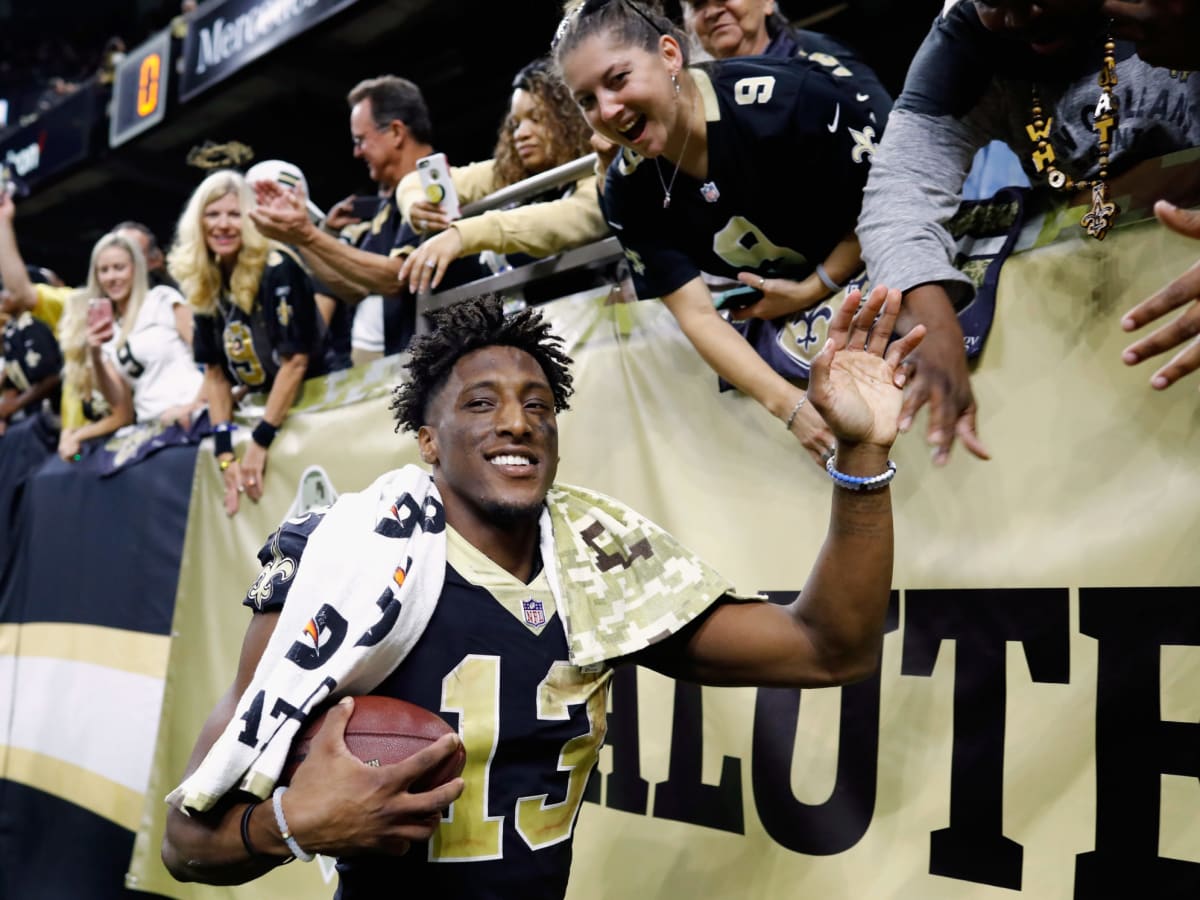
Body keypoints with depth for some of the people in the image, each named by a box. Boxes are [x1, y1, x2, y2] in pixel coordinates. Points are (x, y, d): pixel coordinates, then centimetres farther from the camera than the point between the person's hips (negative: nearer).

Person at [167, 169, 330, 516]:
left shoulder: (277, 269, -17)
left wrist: (260, 442, -19)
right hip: (260, 411, 6)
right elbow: (214, 371, 3)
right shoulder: (204, 284, 2)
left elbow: (295, 361, -20)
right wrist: (224, 453, -6)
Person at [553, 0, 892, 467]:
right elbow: (697, 315, -16)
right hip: (775, 310, 4)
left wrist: (814, 288, -15)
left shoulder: (784, 96, -28)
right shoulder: (628, 193, -13)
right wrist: (791, 405, -30)